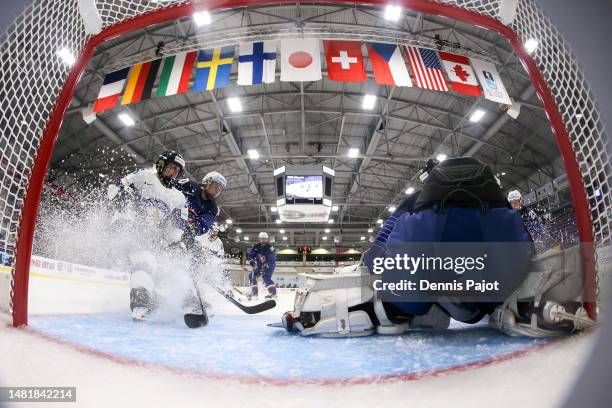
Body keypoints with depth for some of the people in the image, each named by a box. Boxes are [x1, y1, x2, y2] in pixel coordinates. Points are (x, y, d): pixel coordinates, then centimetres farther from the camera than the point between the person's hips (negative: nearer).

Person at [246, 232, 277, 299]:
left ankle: (273, 294, -22)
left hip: (269, 265, -6)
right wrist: (251, 261, -24)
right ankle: (254, 293, 8)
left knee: (266, 277, -25)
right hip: (259, 265, 6)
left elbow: (272, 259, -28)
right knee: (252, 276, 0)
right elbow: (249, 254, -5)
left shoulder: (270, 247, -21)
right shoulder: (256, 247, -6)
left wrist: (266, 265, -38)